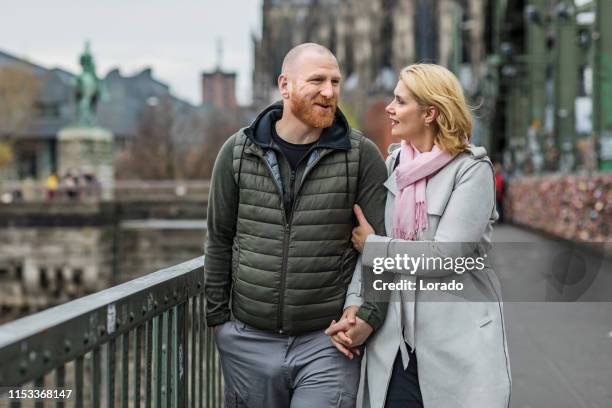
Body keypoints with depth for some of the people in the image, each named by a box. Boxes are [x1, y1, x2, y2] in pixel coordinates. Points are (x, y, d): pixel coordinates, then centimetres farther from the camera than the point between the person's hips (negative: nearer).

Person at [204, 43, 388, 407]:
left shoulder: (362, 156, -3)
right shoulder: (238, 151, 2)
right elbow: (220, 240, 9)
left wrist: (369, 315, -11)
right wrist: (217, 316, 9)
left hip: (328, 342, -2)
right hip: (249, 340, 2)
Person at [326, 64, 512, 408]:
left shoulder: (472, 169, -8)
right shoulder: (391, 166, 8)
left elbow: (445, 256, -16)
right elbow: (365, 246, 7)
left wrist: (372, 246, -6)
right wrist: (354, 307, -7)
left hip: (460, 348, -4)